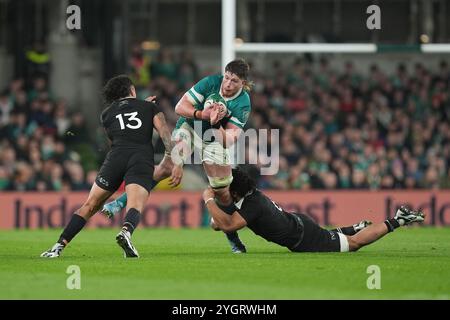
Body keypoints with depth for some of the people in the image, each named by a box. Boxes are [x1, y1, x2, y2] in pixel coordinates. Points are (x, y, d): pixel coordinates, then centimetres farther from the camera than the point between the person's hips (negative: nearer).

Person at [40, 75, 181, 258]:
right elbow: (165, 134, 7)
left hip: (115, 158, 2)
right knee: (135, 207, -18)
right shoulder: (150, 107, 22)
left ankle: (59, 245, 2)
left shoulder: (106, 114, 28)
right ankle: (126, 232, -50)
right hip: (142, 159, -2)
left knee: (89, 206, 9)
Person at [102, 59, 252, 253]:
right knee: (169, 165, -28)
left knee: (222, 192, 1)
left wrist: (216, 125, -41)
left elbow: (228, 140, -22)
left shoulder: (243, 103, -18)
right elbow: (180, 107, -19)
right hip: (189, 128, -2)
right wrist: (201, 114, -35)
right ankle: (121, 202, -30)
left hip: (216, 139, 2)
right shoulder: (211, 83, -19)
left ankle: (233, 238, 24)